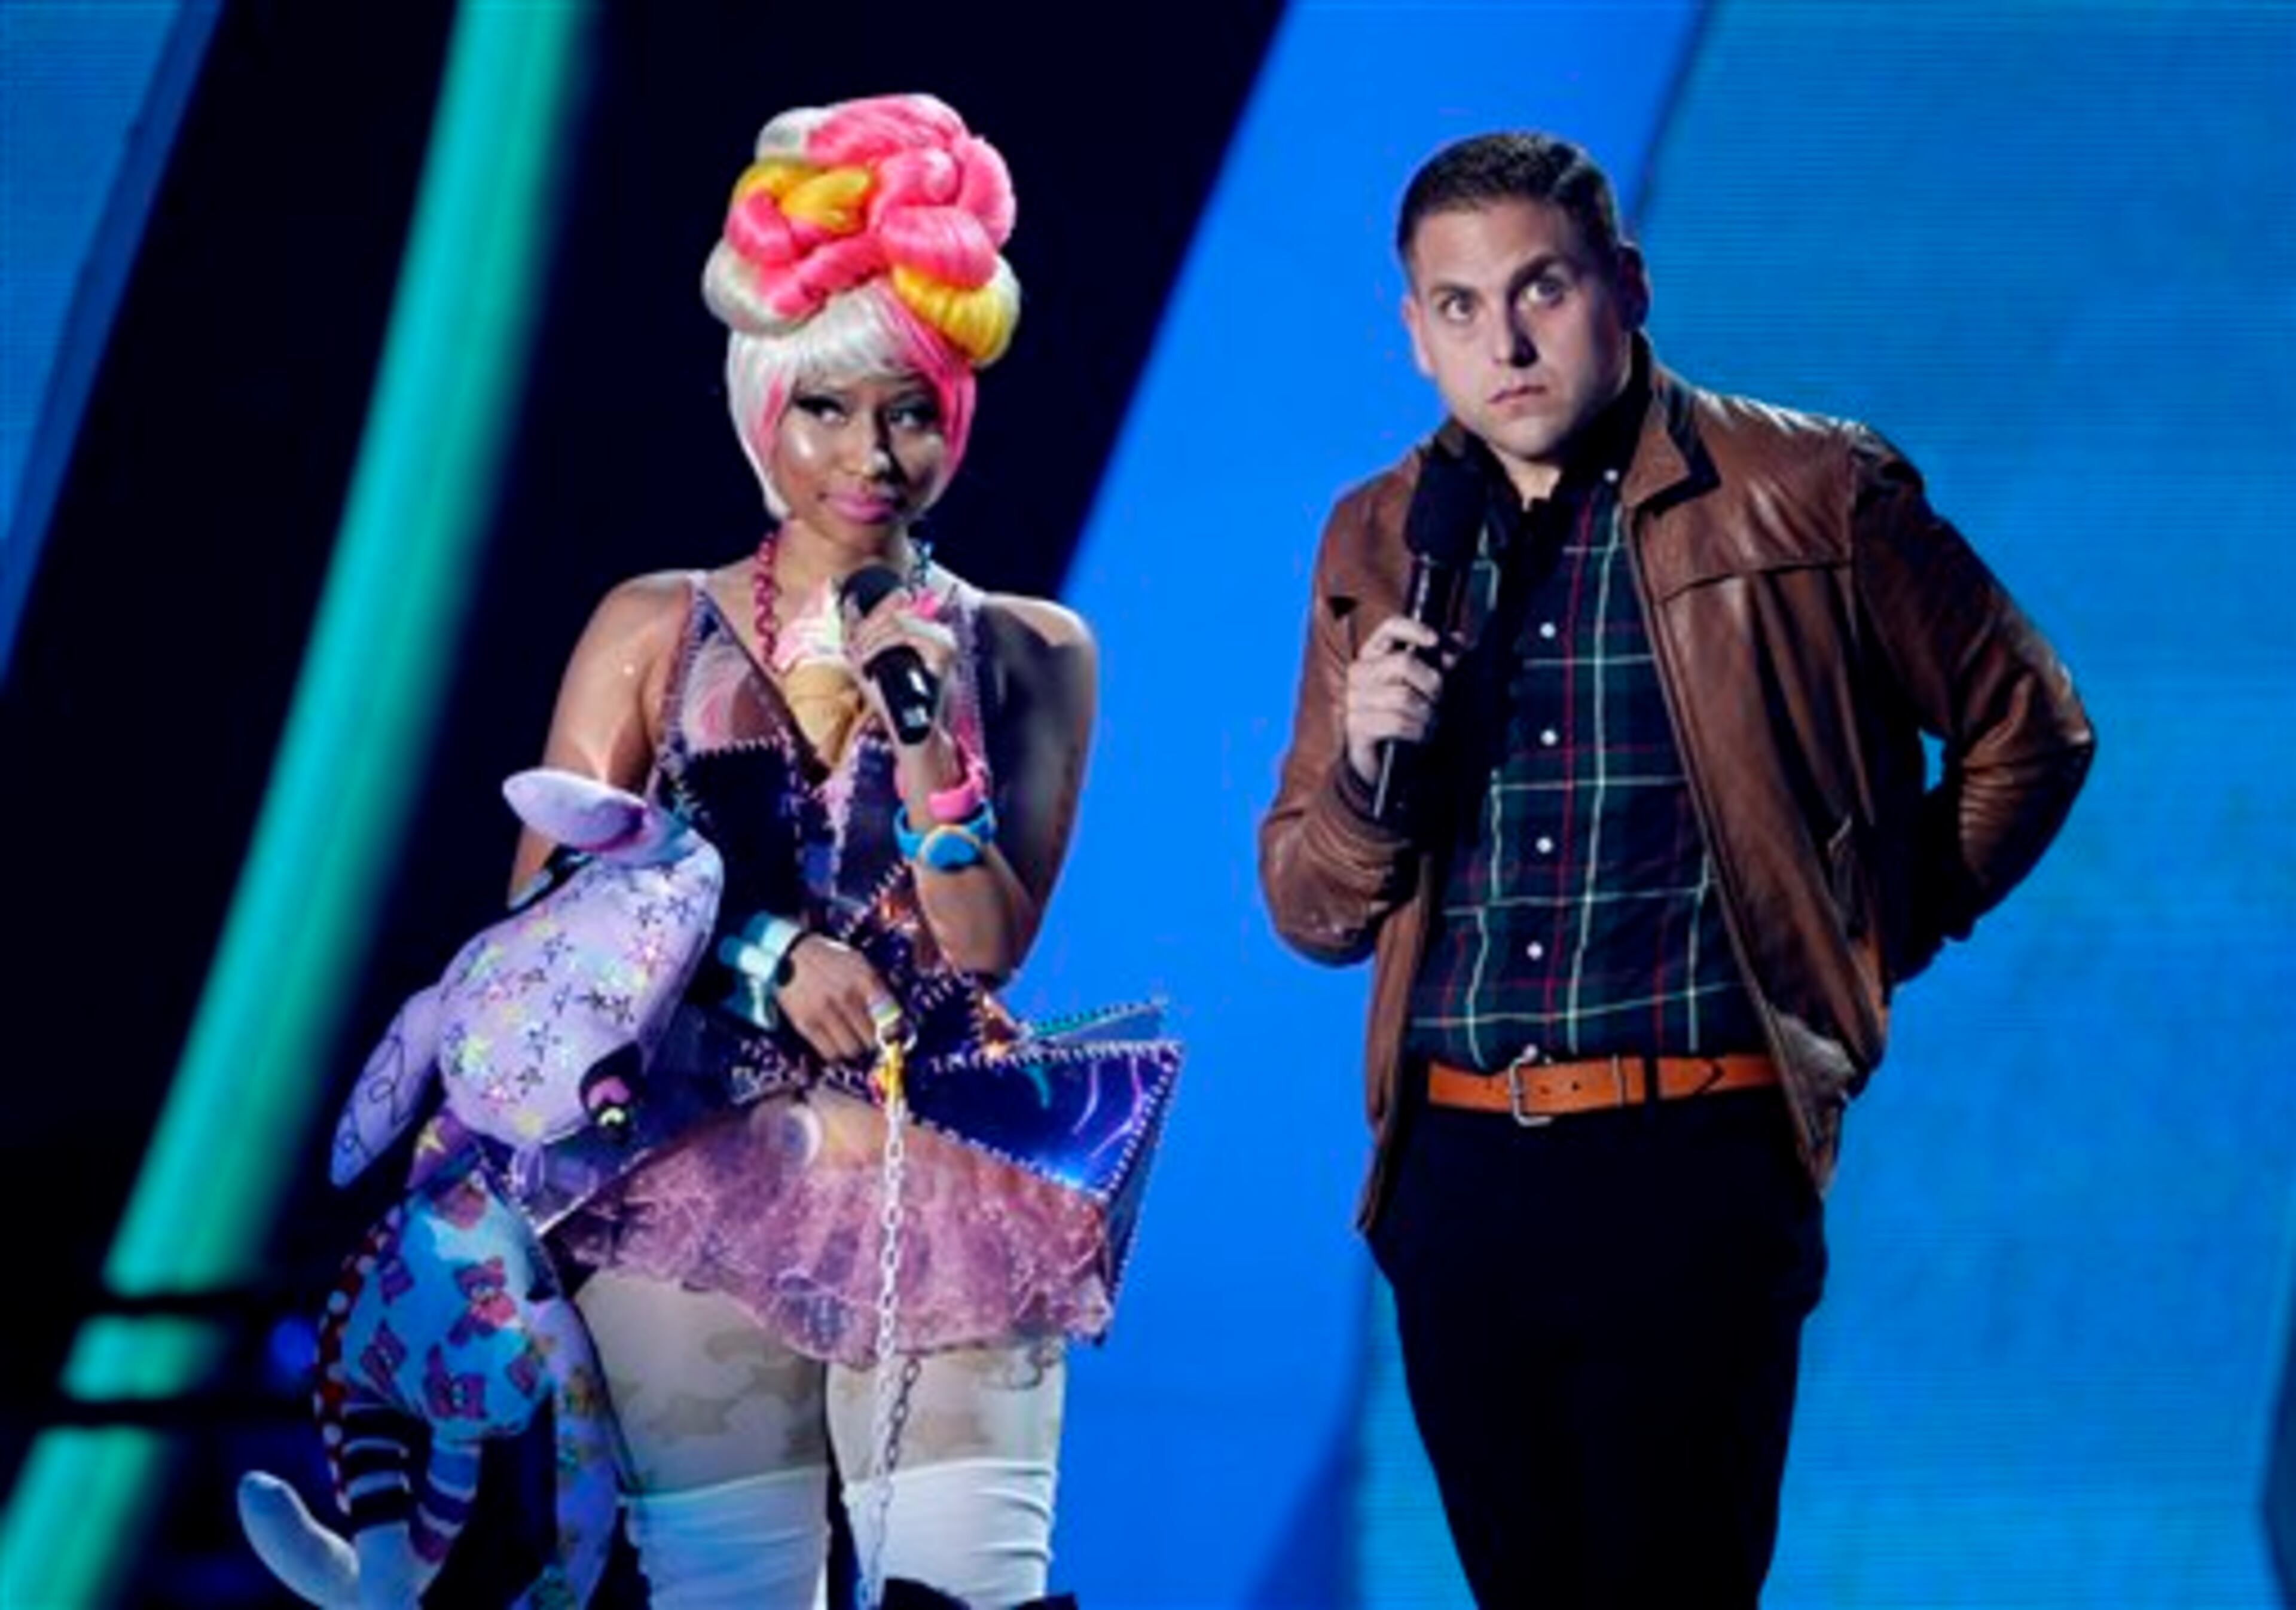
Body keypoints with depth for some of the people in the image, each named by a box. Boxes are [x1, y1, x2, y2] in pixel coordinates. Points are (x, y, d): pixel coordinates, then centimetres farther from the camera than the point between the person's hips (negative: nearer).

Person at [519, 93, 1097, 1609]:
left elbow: (990, 946, 1)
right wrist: (758, 956, -10)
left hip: (945, 1200, 0)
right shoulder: (656, 631, 8)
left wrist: (925, 732, -12)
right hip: (705, 1190, 0)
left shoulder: (1028, 652, 9)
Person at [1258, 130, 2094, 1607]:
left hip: (1691, 1164, -5)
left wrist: (1869, 947, 6)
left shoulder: (1811, 496, -1)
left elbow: (2027, 727, 10)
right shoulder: (1384, 543, 11)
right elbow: (1313, 914, 13)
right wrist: (1368, 760, -7)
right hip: (1459, 1170, 5)